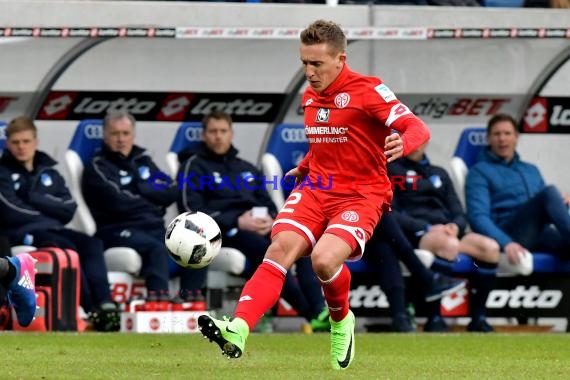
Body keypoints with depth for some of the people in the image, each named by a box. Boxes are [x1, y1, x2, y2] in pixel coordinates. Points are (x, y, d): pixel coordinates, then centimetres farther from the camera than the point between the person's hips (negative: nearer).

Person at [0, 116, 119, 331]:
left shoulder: (48, 172, 18)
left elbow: (69, 209, 5)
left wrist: (36, 198, -7)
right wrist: (50, 211, -3)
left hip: (52, 230, 5)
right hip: (20, 234, -5)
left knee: (91, 244, -22)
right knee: (67, 248, -31)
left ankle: (105, 304, -37)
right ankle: (92, 309, -33)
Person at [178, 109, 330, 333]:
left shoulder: (247, 169, 30)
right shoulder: (194, 166, 11)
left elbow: (269, 205, 23)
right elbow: (192, 210, -4)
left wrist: (270, 220, -4)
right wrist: (237, 222, -15)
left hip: (258, 227, 5)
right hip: (222, 231, -5)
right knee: (266, 249, -38)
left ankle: (319, 312, -41)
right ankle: (312, 315, -40)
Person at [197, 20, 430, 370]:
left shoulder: (368, 90, -10)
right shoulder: (310, 96, 12)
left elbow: (418, 129, -19)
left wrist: (403, 143, -40)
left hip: (361, 195, -6)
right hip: (315, 188, 6)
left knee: (324, 259, -28)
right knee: (281, 248, -20)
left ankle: (341, 322, 4)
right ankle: (238, 331, -34)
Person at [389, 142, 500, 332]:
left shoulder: (439, 174, 29)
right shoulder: (391, 170, 12)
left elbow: (459, 214, 20)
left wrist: (455, 226, -6)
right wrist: (427, 227, -14)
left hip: (445, 229, 6)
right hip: (413, 234, -5)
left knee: (491, 248, -24)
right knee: (449, 244, -40)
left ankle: (477, 317, -17)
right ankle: (434, 319, -35)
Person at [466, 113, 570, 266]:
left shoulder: (531, 171, 30)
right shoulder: (479, 172, 11)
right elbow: (478, 216, -3)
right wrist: (506, 243, -22)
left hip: (539, 236, 5)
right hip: (507, 235, -5)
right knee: (549, 192, -30)